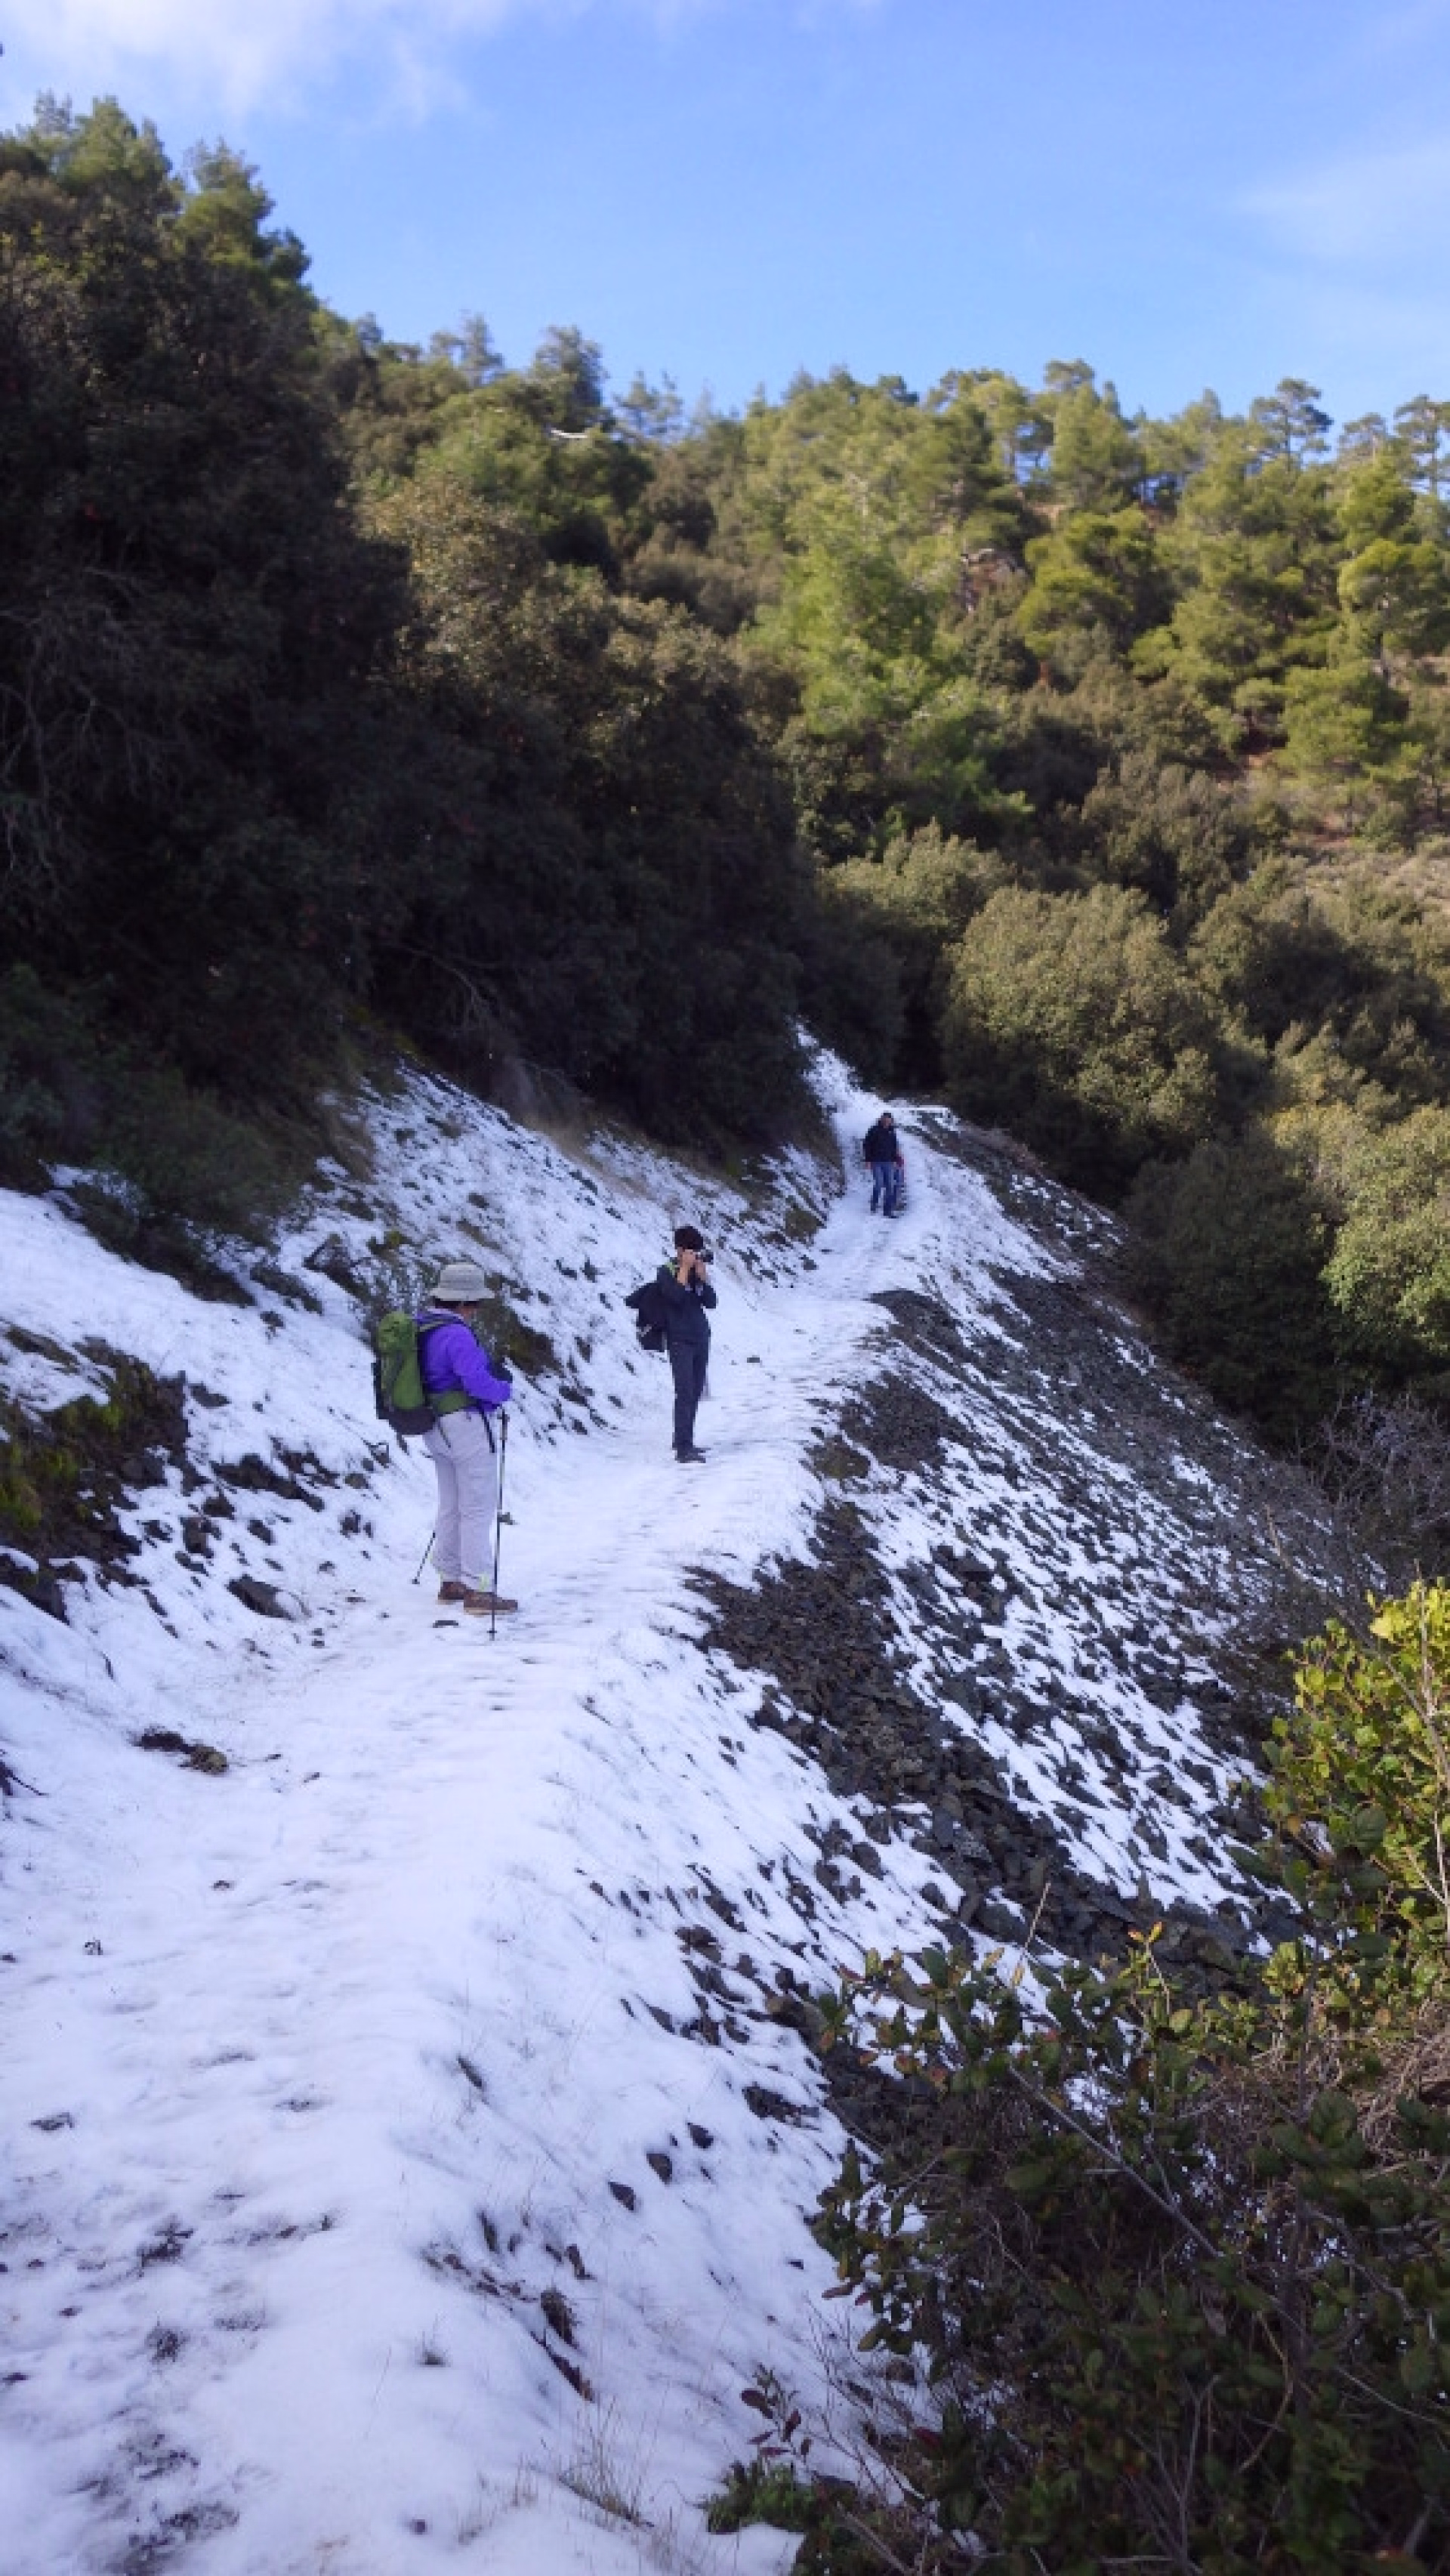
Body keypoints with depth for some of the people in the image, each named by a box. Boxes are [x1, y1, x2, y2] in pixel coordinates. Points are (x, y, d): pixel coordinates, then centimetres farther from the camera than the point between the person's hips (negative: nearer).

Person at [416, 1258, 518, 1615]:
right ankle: (478, 1591, -1)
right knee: (478, 1508, -2)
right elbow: (478, 1381, -26)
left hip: (434, 1430, 9)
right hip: (465, 1424, -9)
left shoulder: (421, 1327, 7)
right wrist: (505, 1389, -6)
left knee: (451, 1506, 20)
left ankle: (450, 1581, 29)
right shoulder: (455, 1334, -22)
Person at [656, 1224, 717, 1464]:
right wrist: (685, 1268, -15)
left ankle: (685, 1442, 19)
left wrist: (703, 1275, -7)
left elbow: (711, 1303, 3)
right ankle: (684, 1449, -18)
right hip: (680, 1340, -6)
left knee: (695, 1393, 9)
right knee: (685, 1392, -14)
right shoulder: (667, 1271, -3)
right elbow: (676, 1296, -21)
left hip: (701, 1339, 6)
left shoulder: (698, 1271, 11)